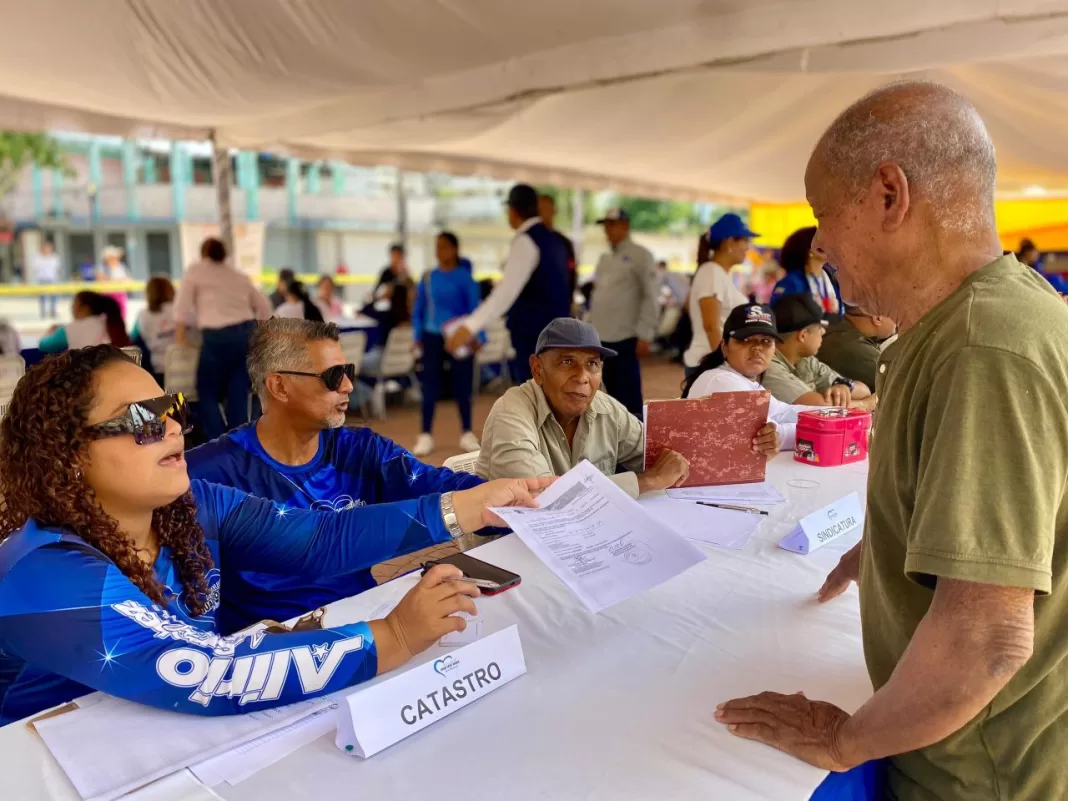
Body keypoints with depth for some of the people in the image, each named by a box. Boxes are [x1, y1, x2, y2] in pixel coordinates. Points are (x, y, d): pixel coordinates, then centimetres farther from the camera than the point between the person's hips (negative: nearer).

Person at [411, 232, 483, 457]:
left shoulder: (464, 278, -4)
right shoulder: (428, 277, 4)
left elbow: (475, 309, -5)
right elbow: (418, 309, 11)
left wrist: (477, 337, -15)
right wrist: (418, 336, 3)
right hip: (433, 337, 2)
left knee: (462, 386, 5)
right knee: (430, 386, 2)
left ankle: (467, 434, 17)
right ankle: (426, 436, 9)